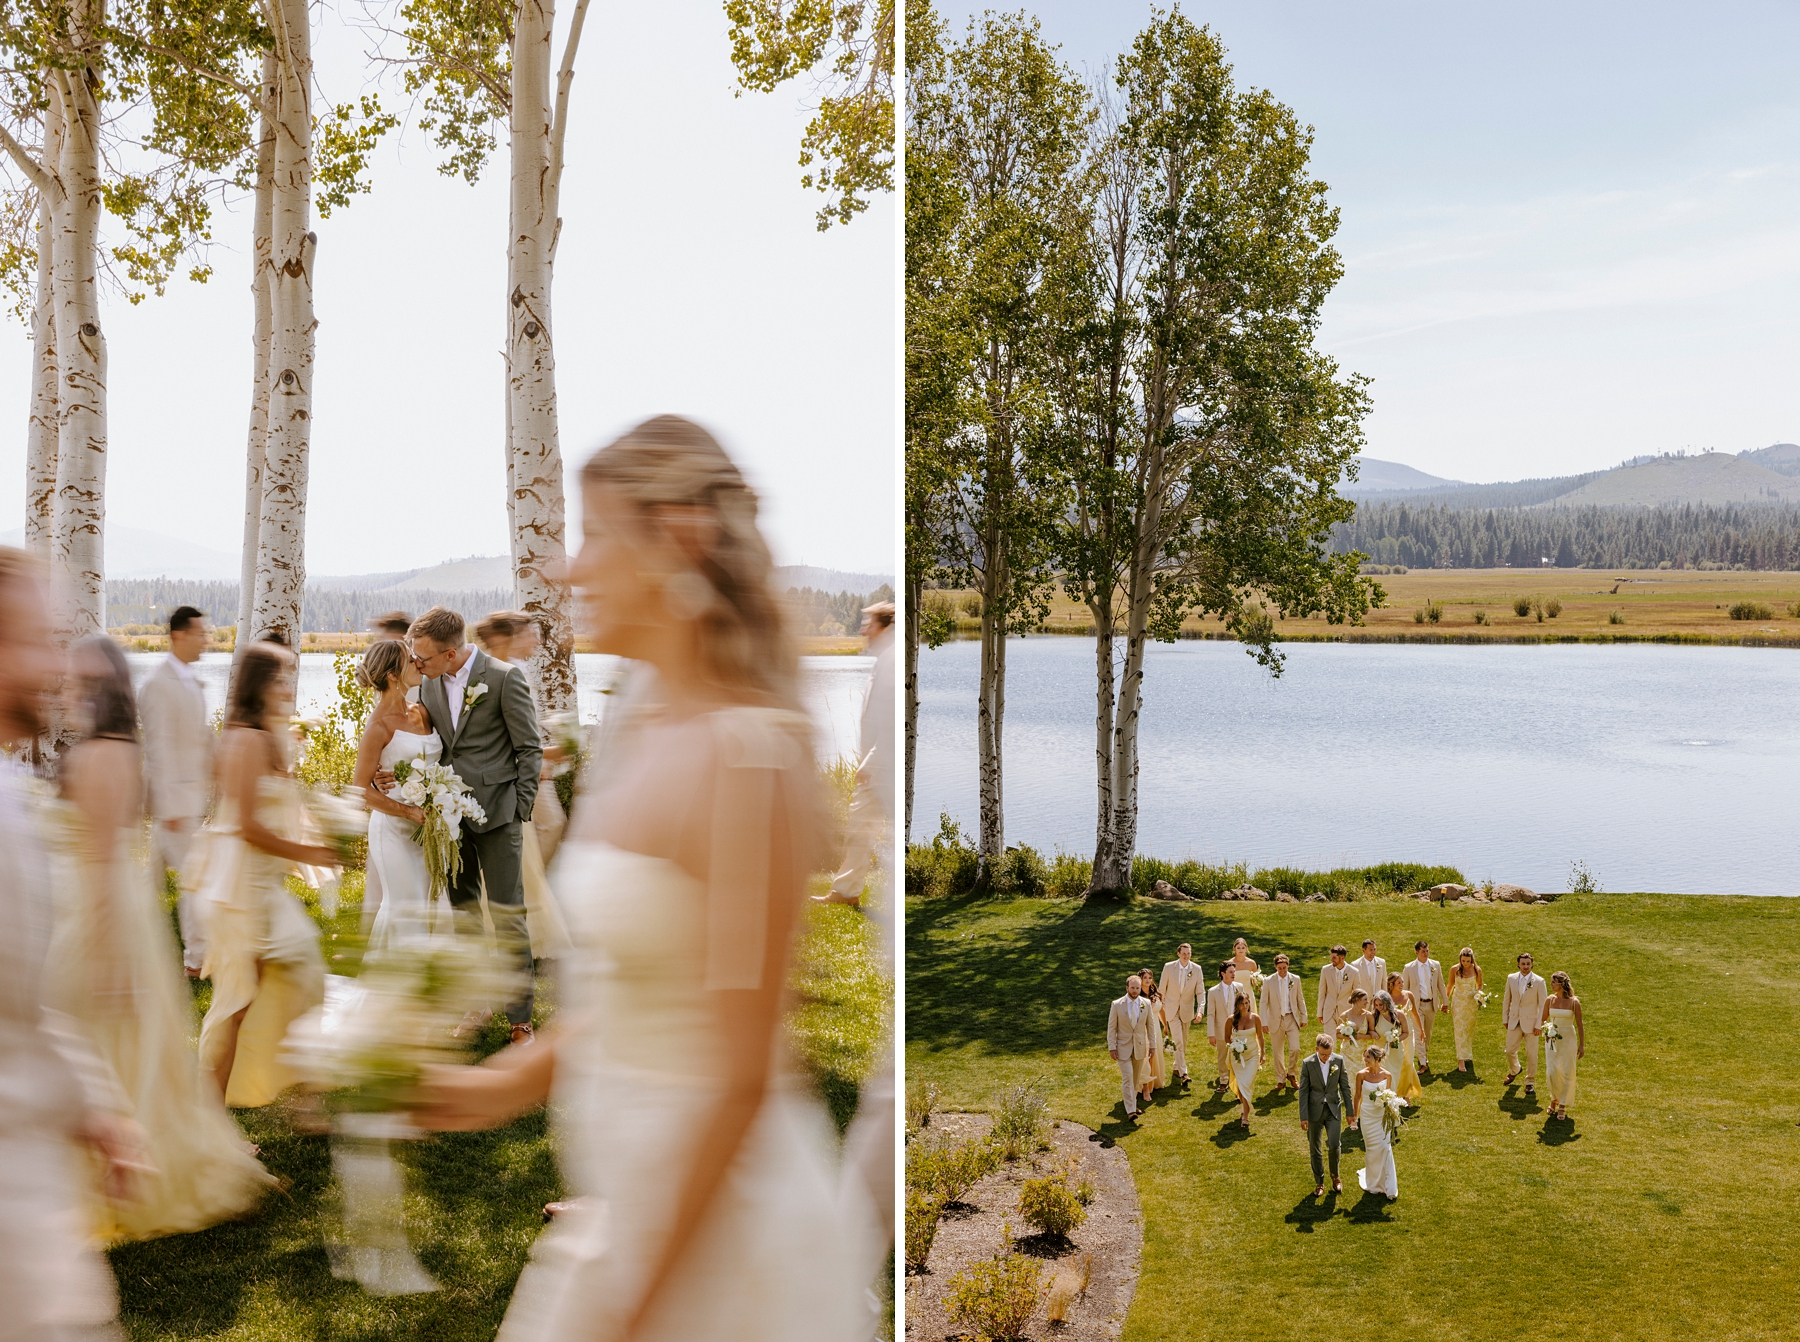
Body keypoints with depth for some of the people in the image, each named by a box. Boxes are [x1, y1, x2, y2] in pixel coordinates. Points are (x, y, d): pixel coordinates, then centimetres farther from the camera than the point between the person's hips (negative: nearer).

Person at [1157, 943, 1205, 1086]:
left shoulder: (1196, 969, -7)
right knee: (1178, 1041, -12)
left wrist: (1200, 1011, -17)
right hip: (1172, 1009, -2)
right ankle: (1183, 1073, -15)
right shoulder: (1168, 967, -10)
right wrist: (1159, 1007, 4)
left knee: (1184, 1042, 14)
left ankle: (1177, 1067, 33)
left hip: (1187, 1010, 2)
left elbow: (1200, 992, -5)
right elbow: (1162, 988, 0)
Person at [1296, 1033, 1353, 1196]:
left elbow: (1345, 1086, 2)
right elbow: (1303, 1091, -7)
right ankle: (1319, 1182, 26)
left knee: (1334, 1145, -9)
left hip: (1333, 1109, 0)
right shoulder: (1308, 1064, -11)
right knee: (1315, 1150, 9)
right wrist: (1303, 1117, -9)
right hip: (1315, 1111, 0)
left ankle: (1335, 1176, 18)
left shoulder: (1338, 1061, -7)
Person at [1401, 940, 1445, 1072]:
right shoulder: (1409, 968, -7)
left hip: (1431, 1004, 3)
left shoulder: (1436, 965, 1)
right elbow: (1404, 988, -1)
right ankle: (1423, 1064, -8)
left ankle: (1426, 1058, 31)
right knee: (1419, 1034, -9)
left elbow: (1441, 985, 9)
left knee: (1428, 1034, 14)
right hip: (1416, 1005, -3)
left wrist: (1445, 1001, 10)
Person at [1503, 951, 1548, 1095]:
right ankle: (1515, 1070, 40)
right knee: (1510, 1051, 9)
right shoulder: (1511, 978, 1)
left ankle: (1530, 1083, 19)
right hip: (1514, 1021, 3)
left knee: (1531, 1054, 4)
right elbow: (1507, 1000, 9)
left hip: (1530, 1022, -3)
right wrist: (1505, 1019, 9)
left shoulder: (1539, 982, -9)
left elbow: (1543, 1005, -6)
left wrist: (1539, 1025, -9)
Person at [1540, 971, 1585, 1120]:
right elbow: (1544, 1019, 10)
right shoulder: (1550, 999, -1)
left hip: (1568, 1039, -2)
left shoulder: (1574, 1002, -10)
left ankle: (1562, 1106, 16)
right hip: (1552, 1039, 2)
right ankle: (1555, 1099, 23)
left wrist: (1582, 1045, -4)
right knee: (1551, 1072, -3)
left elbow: (1579, 1025, -4)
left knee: (1566, 1073, 3)